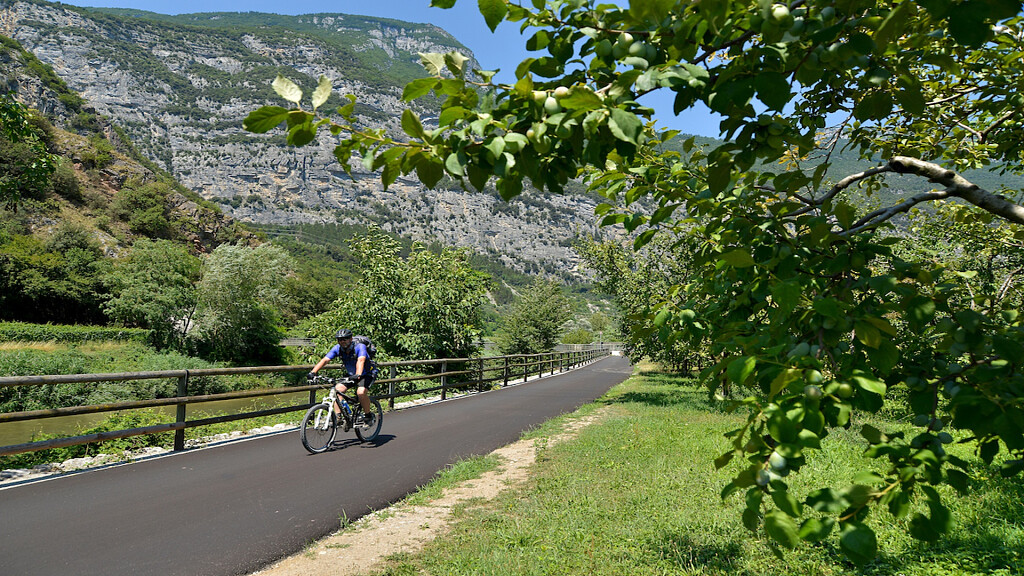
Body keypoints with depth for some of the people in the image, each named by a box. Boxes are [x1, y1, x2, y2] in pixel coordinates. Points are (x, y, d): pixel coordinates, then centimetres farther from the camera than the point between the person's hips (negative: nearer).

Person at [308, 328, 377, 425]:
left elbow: (361, 360, -43)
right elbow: (325, 360, -22)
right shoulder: (338, 348, -13)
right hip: (351, 375, 5)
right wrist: (313, 372, -37)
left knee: (361, 392, -31)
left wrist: (358, 375, -61)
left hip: (367, 374, -5)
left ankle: (368, 415, -8)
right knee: (337, 389, -18)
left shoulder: (360, 347, -26)